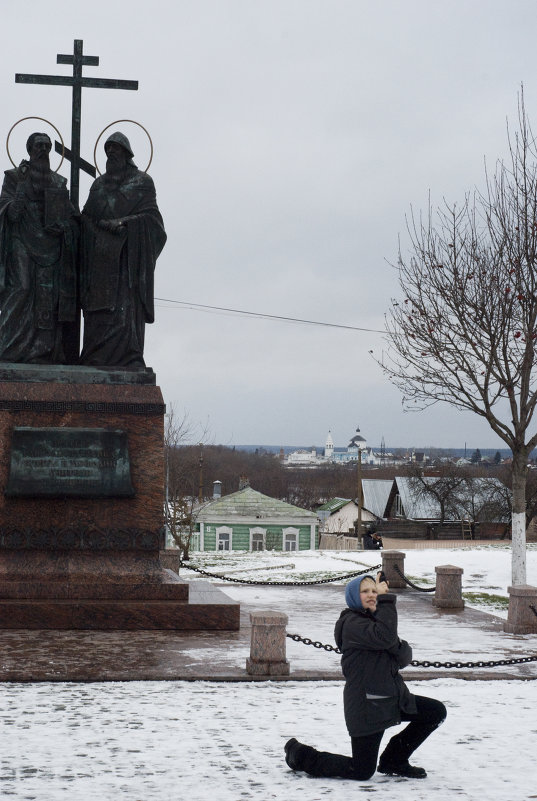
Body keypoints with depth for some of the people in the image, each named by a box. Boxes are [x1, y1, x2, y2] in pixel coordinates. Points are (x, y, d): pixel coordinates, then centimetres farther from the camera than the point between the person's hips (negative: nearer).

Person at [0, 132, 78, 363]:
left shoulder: (59, 182, 17)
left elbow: (70, 216, 18)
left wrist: (63, 226, -3)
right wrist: (22, 184, -12)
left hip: (51, 251, 4)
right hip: (22, 249, -3)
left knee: (50, 303, -5)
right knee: (19, 297, -13)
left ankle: (44, 353, -6)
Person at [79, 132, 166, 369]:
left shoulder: (142, 181, 8)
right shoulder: (99, 184, 22)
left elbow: (149, 215, -2)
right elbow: (87, 216, 15)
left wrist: (123, 223, -17)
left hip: (129, 253, -4)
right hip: (101, 258, 4)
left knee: (126, 305, -14)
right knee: (99, 306, -5)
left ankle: (128, 358, -19)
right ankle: (97, 359, -8)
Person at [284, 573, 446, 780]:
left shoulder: (375, 619, 16)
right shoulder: (352, 623, -13)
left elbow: (405, 657, 6)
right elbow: (384, 637, -33)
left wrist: (397, 647, -17)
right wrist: (386, 599, -26)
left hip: (392, 698, 9)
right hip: (366, 705, -9)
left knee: (436, 712, 2)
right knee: (361, 772, -5)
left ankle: (394, 761, 14)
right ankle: (300, 754, 15)